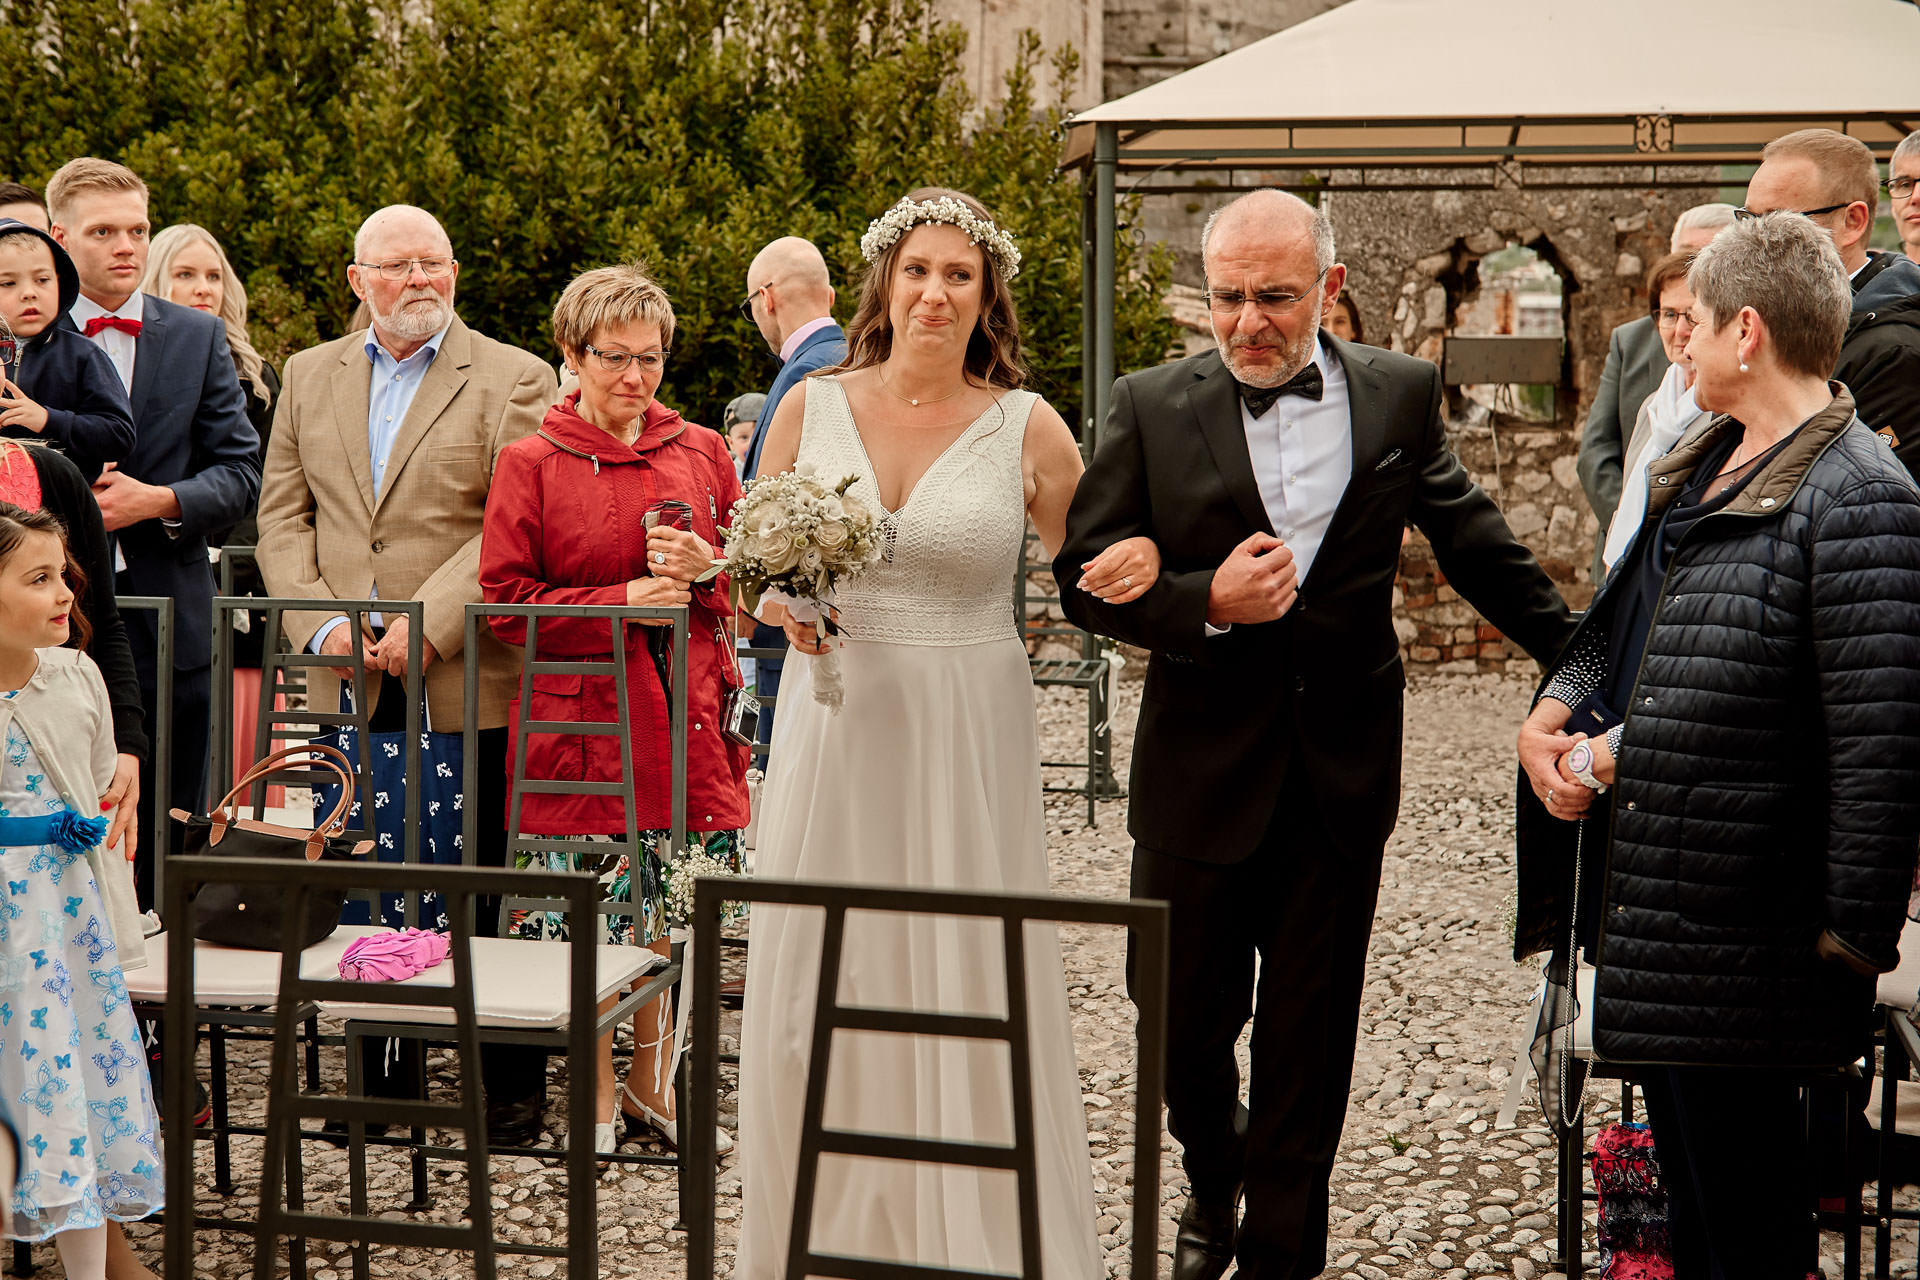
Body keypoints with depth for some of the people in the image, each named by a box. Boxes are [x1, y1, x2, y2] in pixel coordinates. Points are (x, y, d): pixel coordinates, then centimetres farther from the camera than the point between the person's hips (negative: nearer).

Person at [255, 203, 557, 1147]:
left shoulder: (512, 380, -1)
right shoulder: (310, 375, 15)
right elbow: (282, 513, 12)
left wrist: (429, 625, -17)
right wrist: (321, 623, -4)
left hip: (466, 680, -4)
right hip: (349, 681, 4)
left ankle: (512, 1090, 9)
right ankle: (381, 1075, 20)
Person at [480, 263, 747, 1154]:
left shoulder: (700, 453, 11)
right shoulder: (531, 463, 0)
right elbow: (505, 604, -3)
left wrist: (708, 571, -7)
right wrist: (620, 601, -13)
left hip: (684, 713, 3)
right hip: (580, 719, -3)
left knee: (673, 910, 6)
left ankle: (653, 1082, 23)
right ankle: (596, 1096, 13)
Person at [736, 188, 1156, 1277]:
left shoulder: (1026, 428, -1)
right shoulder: (812, 409, 4)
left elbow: (1096, 567, 8)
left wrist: (1143, 559, -15)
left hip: (968, 738, -2)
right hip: (837, 729, 2)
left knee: (972, 990, 1)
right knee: (821, 992, 6)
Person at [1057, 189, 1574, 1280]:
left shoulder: (1401, 395, 2)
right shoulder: (1152, 408, -3)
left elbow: (1480, 550, 12)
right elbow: (1084, 578, -3)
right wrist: (1205, 605, -18)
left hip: (1343, 777, 1)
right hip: (1203, 772, 0)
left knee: (1310, 1039, 6)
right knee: (1186, 1023, 9)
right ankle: (1214, 1186, 39)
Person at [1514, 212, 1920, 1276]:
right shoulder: (1704, 468, 11)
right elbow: (1624, 620, 23)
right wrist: (1560, 708, 3)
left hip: (1744, 935, -9)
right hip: (1654, 905, 9)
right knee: (1686, 1189, 20)